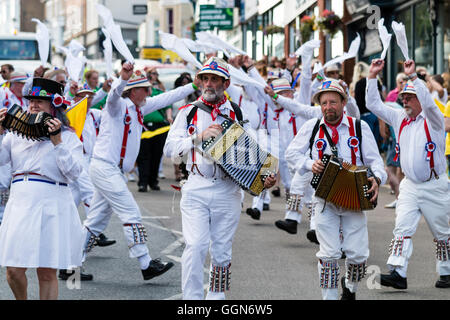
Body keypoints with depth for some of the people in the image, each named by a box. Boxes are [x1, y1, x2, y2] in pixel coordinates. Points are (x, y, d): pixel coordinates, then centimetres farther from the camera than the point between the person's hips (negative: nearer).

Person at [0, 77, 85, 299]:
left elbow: (73, 173, -10)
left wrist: (57, 140, -16)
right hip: (20, 204, 3)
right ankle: (21, 299, 26)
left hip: (51, 207, -3)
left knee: (47, 273, 0)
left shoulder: (68, 137, 2)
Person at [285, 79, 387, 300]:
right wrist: (310, 164, -9)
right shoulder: (311, 127, 3)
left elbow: (374, 159, 3)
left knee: (358, 254, 0)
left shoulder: (359, 127, 2)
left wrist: (377, 178, -18)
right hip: (325, 199, 0)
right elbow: (292, 153, 10)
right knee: (329, 254, -6)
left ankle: (350, 286, 30)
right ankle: (329, 296, 6)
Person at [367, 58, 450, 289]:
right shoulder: (400, 119, 9)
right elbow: (374, 105, 8)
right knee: (402, 228, -11)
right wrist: (373, 77, -2)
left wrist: (413, 76, -32)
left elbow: (428, 103, -28)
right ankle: (397, 273, -20)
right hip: (409, 186, 4)